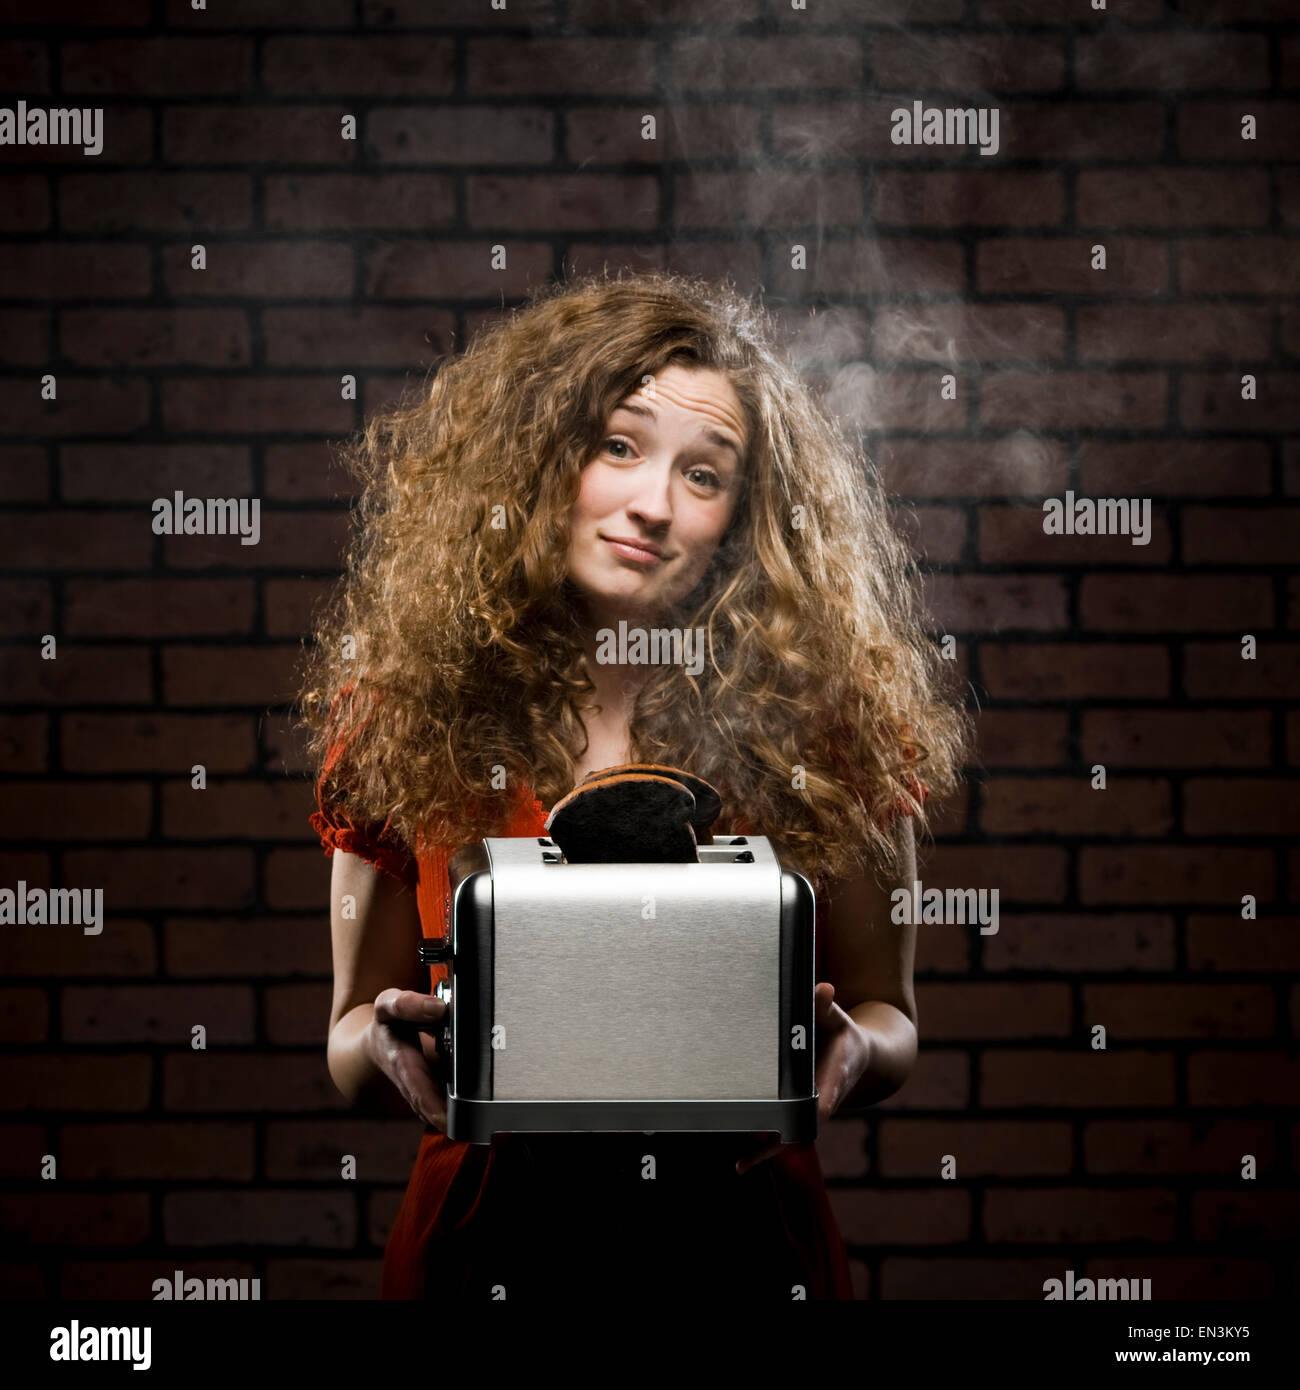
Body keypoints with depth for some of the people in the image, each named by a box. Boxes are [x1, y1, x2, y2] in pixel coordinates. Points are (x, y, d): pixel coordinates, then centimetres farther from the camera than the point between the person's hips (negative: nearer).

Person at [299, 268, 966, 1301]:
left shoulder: (821, 715, -7)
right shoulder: (406, 711, -5)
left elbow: (888, 1016, 3)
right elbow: (351, 1041, 4)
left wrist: (850, 1049, -20)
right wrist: (388, 1043, -19)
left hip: (745, 1246, 0)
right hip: (482, 1246, 1)